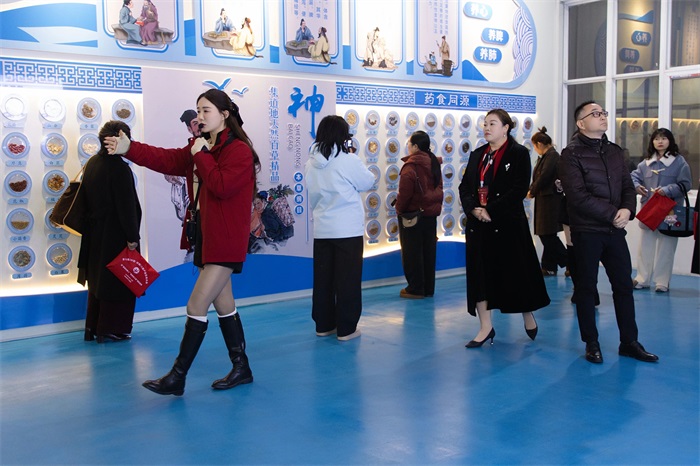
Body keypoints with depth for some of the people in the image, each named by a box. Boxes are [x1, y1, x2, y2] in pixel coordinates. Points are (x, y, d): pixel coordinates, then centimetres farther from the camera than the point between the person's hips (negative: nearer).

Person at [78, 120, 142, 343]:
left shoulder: (91, 163, 6)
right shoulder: (119, 168, -19)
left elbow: (87, 198, 14)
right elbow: (127, 206, -19)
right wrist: (132, 237, -14)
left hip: (94, 233, 8)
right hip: (114, 236, -8)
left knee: (97, 279, 18)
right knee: (117, 282, 4)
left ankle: (93, 328, 25)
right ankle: (110, 330, 10)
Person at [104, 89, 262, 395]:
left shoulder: (240, 150, -11)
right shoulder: (201, 146, 15)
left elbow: (222, 186, -25)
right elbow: (167, 160, 4)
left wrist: (201, 155, -16)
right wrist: (129, 149, -8)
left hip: (225, 241, -9)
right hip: (206, 235, 9)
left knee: (196, 307, -8)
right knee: (223, 305, 15)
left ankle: (177, 378, 1)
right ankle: (241, 369, 26)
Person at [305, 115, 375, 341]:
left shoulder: (312, 161, 3)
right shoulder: (348, 160, -14)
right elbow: (368, 182, -1)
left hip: (321, 228, 6)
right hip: (348, 229, -6)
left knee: (323, 279, 11)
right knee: (348, 280, 2)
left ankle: (324, 325, 20)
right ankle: (346, 328, 6)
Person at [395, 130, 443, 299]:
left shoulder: (411, 166, -17)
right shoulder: (433, 163, 6)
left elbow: (405, 192, -19)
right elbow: (439, 187, 11)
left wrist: (399, 208, -5)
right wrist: (435, 204, 17)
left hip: (413, 213, -7)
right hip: (431, 214, 7)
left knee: (412, 252, 3)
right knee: (428, 251, 13)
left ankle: (415, 289, 8)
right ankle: (428, 288, 20)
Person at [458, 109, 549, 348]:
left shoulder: (518, 153, -4)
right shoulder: (477, 155, 13)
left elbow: (519, 189, -14)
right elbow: (465, 187, 8)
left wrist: (491, 210, -18)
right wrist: (474, 209, -10)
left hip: (508, 223, -5)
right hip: (478, 224, 5)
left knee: (515, 272, 5)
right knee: (479, 273, 3)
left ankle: (528, 316, 29)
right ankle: (486, 327, 12)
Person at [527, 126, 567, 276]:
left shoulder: (552, 156, -12)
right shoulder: (545, 157, 15)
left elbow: (544, 176, -18)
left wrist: (532, 192, -7)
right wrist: (531, 190, 1)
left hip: (550, 200, -9)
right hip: (544, 200, 9)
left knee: (548, 235, -5)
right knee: (546, 235, 10)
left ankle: (570, 262, 3)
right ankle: (549, 267, 15)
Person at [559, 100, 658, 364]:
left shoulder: (614, 151, 13)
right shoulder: (572, 154, -8)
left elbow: (628, 186, 11)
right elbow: (578, 196, -17)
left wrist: (628, 209, -10)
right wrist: (612, 214, -15)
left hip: (615, 230, 6)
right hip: (586, 231, -6)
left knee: (624, 285, 8)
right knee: (586, 287, 5)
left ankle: (629, 342, 19)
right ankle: (591, 344, 17)